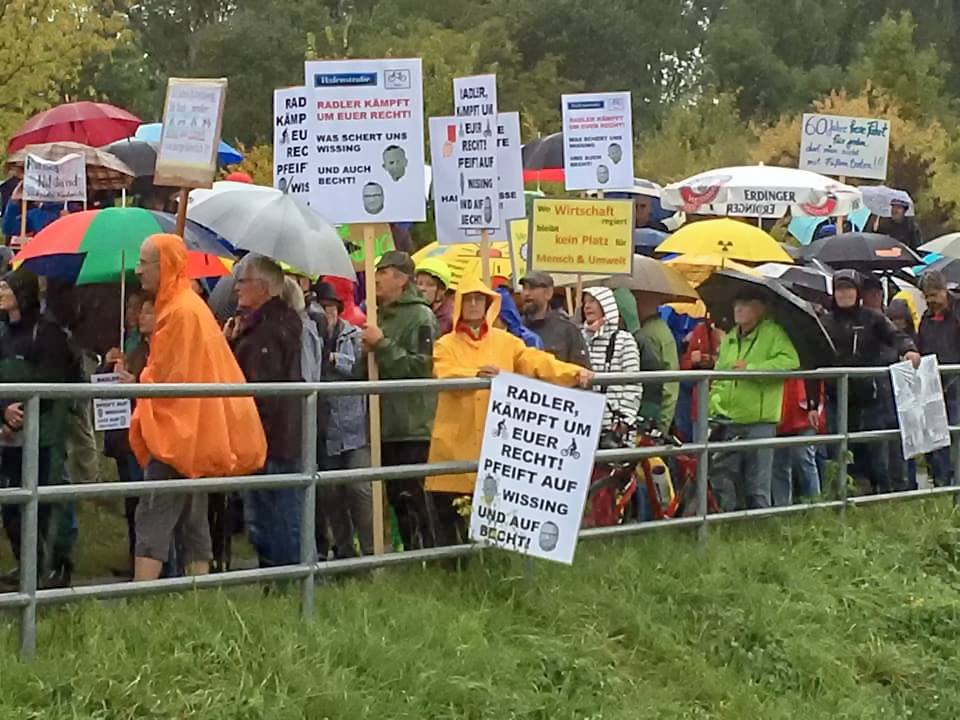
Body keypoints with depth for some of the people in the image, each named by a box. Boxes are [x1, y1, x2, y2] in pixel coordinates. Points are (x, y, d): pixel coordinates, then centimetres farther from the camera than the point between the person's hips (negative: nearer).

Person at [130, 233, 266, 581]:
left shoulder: (181, 311, -15)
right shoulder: (191, 305, 15)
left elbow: (167, 378, -14)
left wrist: (136, 383, 2)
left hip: (175, 434, -10)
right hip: (194, 433, 10)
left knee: (151, 521, -13)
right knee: (193, 523, 10)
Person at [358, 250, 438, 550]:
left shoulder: (420, 316, -7)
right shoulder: (379, 315, 16)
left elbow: (419, 367, -18)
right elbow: (361, 374, 19)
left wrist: (382, 345, -17)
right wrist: (366, 354, -2)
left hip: (411, 427, -8)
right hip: (386, 424, 8)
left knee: (410, 497, -8)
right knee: (397, 498, 11)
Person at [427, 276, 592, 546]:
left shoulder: (504, 341, 13)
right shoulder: (446, 345, 8)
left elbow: (536, 362, 0)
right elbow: (445, 374, -13)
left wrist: (573, 372, -17)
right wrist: (477, 374, -32)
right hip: (455, 443, -1)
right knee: (449, 515, 1)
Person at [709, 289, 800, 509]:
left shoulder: (773, 333, -3)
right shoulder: (729, 339, 17)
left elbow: (790, 361, -20)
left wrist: (751, 368, -20)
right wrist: (714, 403, 5)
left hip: (759, 420, -6)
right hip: (728, 420, 6)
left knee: (758, 487, 0)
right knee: (723, 482, 6)